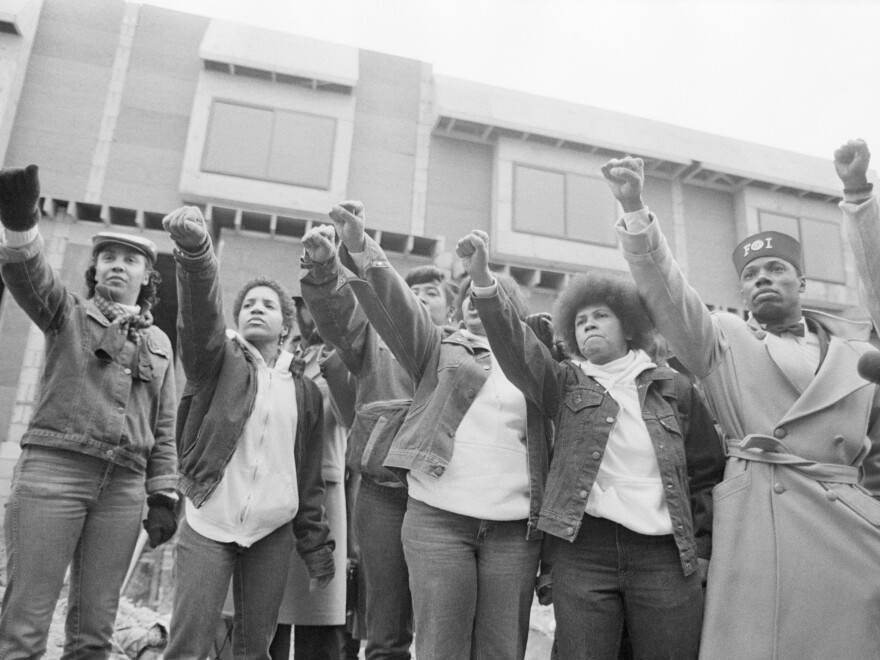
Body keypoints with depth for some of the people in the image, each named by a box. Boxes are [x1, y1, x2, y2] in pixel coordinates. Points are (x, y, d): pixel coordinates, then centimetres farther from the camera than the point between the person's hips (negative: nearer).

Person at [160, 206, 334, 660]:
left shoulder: (304, 390, 8)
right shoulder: (216, 361, 1)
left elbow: (309, 478, 10)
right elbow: (201, 312, -21)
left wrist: (317, 548, 8)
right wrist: (195, 249, -40)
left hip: (272, 535, 2)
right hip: (208, 526, -2)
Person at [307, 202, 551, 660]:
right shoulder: (439, 348, 11)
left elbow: (548, 449, 11)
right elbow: (394, 302, -6)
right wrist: (359, 249, -23)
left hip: (515, 529, 2)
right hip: (437, 519, -1)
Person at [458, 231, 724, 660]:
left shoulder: (673, 387, 11)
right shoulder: (566, 383, 9)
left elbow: (710, 471, 15)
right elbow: (517, 348, -8)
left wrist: (704, 547, 9)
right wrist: (483, 280, -22)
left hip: (665, 552, 1)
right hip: (582, 547, 0)